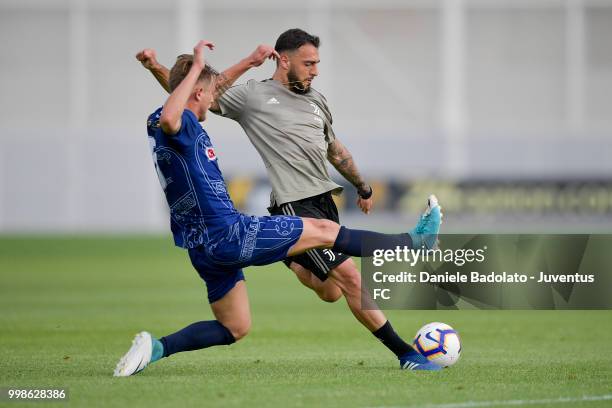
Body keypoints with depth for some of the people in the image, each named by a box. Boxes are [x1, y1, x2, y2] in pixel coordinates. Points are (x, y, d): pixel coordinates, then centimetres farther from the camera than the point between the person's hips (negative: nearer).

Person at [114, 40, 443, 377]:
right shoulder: (175, 123, -14)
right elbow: (169, 119, -43)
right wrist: (196, 68, -35)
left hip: (205, 247, 10)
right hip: (228, 233, -10)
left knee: (234, 329, 19)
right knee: (324, 231, 2)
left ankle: (156, 348, 4)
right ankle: (415, 241, 12)